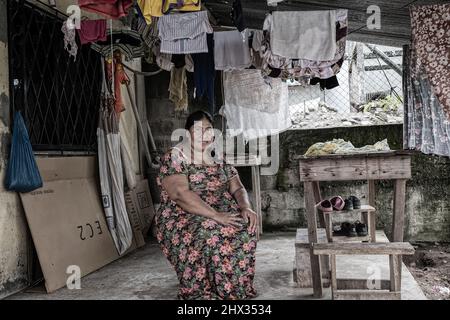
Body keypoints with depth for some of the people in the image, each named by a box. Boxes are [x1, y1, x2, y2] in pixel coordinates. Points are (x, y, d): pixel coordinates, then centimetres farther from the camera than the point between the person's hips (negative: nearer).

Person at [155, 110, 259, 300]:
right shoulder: (174, 157, -7)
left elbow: (237, 188, 7)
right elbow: (180, 194, -21)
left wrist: (246, 207, -17)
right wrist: (215, 216, -30)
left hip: (221, 214, 5)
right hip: (181, 219, -5)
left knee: (247, 225, -23)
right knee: (210, 232, -34)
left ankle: (234, 289, -12)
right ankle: (198, 292, -16)